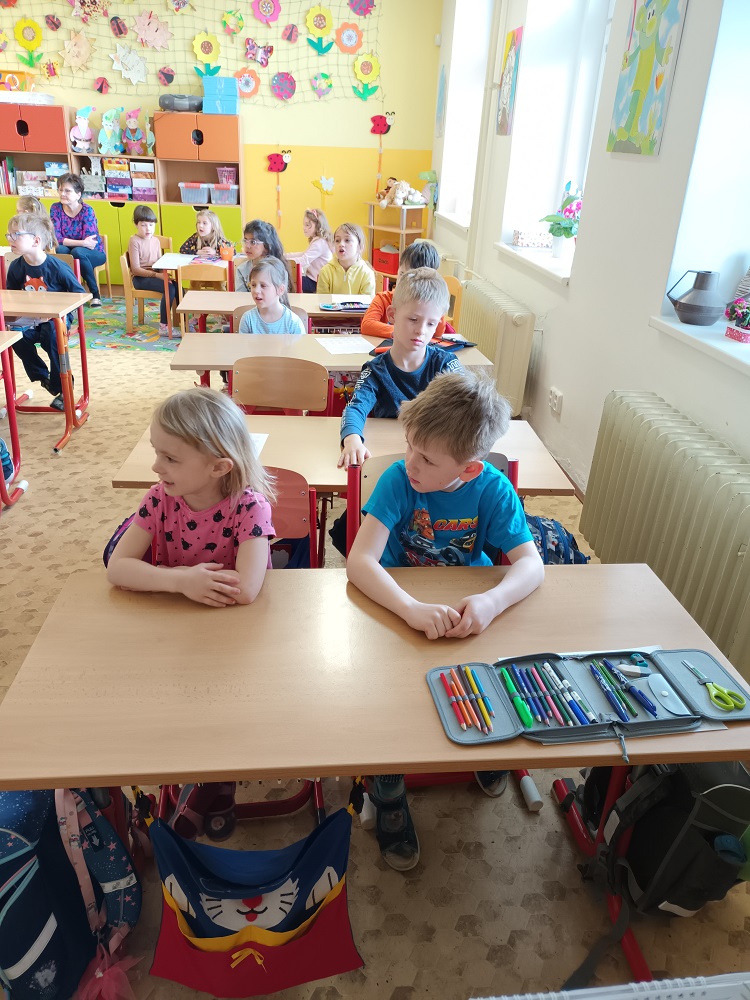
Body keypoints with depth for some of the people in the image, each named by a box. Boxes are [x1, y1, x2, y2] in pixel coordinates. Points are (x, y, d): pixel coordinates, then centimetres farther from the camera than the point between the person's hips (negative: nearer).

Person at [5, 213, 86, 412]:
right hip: (31, 318, 4)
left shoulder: (57, 267, -16)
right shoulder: (16, 267, -2)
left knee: (51, 336, -33)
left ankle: (62, 387, -15)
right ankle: (42, 375, 3)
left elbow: (79, 294, -11)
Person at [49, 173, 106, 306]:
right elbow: (56, 238, -17)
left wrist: (67, 241, -27)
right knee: (59, 249, -31)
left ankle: (95, 294, -17)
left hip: (94, 253, -2)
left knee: (78, 252, -35)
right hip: (68, 251, 2)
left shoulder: (87, 210, -14)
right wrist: (82, 242, -30)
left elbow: (89, 242, -20)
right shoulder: (56, 208, -6)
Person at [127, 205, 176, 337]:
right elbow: (135, 269, -13)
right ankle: (163, 326, -24)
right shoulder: (134, 241, -7)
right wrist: (156, 275, -24)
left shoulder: (155, 240, 13)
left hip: (155, 275, 6)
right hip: (140, 278, -6)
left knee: (177, 286, -22)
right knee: (169, 289, -29)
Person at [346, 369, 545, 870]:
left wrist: (490, 602, -45)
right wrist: (413, 609, -49)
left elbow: (532, 564, -23)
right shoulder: (398, 480, -23)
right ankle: (388, 795, 7)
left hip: (466, 609, 2)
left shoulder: (493, 489, -18)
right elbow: (360, 560, -32)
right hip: (399, 608, -1)